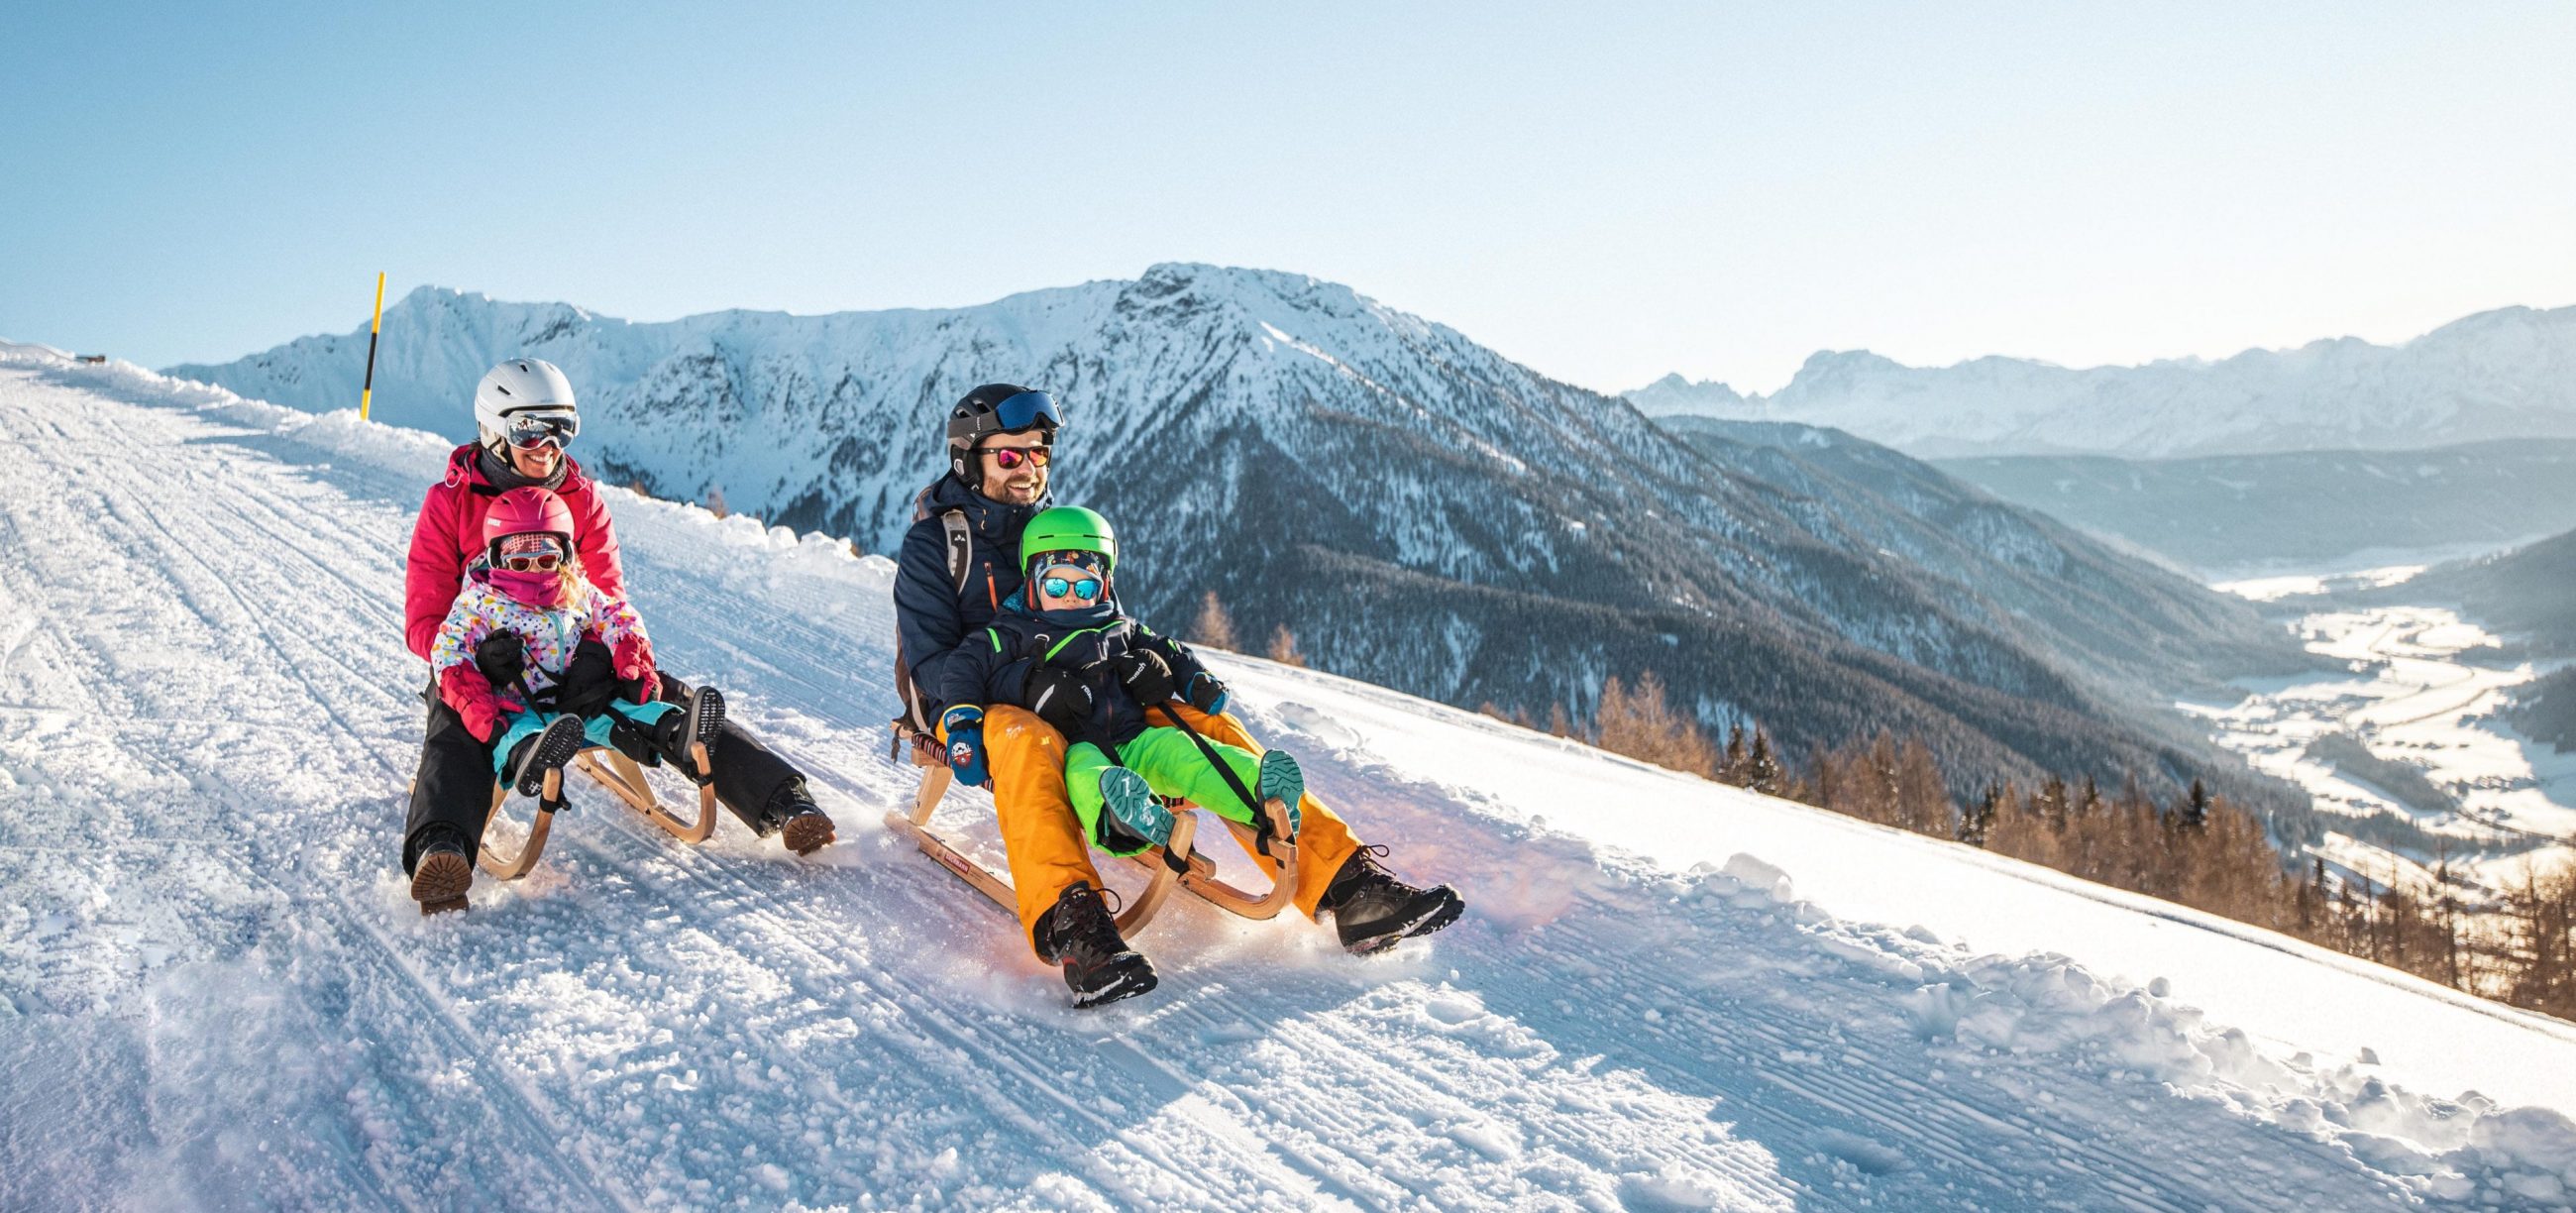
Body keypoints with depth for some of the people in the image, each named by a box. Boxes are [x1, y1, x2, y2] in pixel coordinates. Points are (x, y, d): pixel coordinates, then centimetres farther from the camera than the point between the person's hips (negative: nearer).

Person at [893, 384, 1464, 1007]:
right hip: (977, 710, -4)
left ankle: (1348, 887, -29)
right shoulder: (932, 544, 1)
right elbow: (932, 663, -7)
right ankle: (1071, 926, -62)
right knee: (1027, 741, -42)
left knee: (1205, 726, -19)